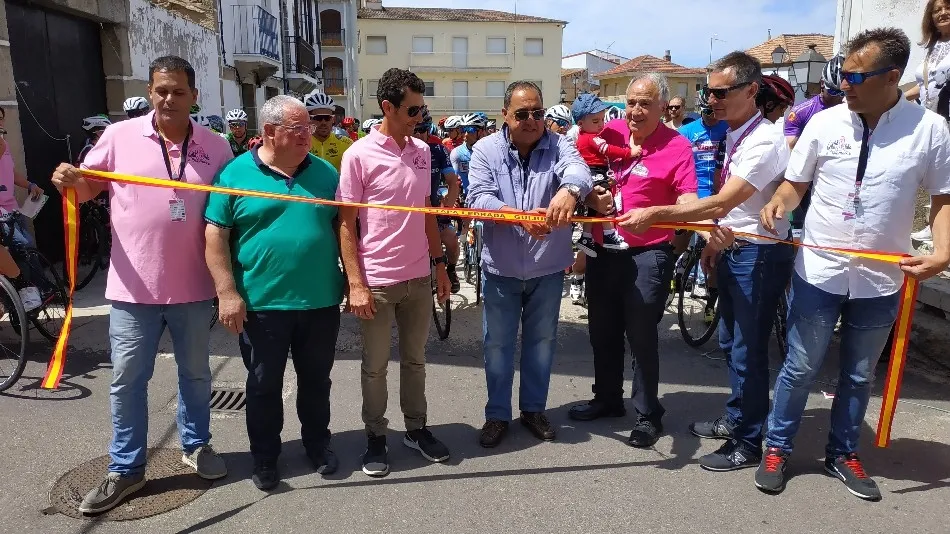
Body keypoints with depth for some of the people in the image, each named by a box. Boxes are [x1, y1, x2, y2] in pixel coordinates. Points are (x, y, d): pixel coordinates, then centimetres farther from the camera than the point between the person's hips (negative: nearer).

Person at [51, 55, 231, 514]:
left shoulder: (215, 147, 2)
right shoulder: (119, 136, -1)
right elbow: (86, 189, 6)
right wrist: (68, 180, -17)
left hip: (194, 287, 1)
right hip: (134, 287, -1)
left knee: (195, 373, 16)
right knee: (126, 379, 8)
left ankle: (196, 445, 35)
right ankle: (125, 469, 23)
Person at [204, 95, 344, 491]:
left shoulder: (325, 173, 5)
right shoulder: (236, 173, -4)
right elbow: (215, 237, -6)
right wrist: (227, 293, -12)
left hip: (320, 301, 3)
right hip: (261, 303, -2)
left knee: (316, 380, 16)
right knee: (264, 384, 12)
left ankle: (318, 443, 36)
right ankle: (264, 456, 29)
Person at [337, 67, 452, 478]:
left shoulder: (421, 151, 6)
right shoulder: (359, 155, -10)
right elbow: (346, 223, -9)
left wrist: (440, 265, 12)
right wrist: (356, 284, -14)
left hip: (418, 277, 5)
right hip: (377, 281, -5)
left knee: (415, 359, 16)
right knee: (375, 366, 10)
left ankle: (416, 428, 32)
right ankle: (375, 436, 26)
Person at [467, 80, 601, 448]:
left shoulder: (558, 145, -4)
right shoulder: (486, 150, -4)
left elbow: (579, 169, -26)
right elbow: (480, 198, -17)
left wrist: (569, 190, -51)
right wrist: (522, 217, -34)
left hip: (548, 267, 1)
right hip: (501, 267, -1)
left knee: (542, 340, 15)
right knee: (497, 344, 10)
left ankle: (534, 409, 34)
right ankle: (497, 414, 27)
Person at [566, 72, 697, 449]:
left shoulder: (677, 147, -10)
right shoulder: (610, 133, 3)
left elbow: (688, 202, -19)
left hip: (648, 254, -5)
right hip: (604, 248, 6)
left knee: (641, 335, 0)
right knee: (602, 329, 17)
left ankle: (647, 414, 18)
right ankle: (607, 398, 37)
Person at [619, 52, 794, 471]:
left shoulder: (764, 141, -22)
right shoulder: (734, 135, 8)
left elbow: (720, 203, -31)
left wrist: (655, 214, -36)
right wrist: (716, 239, 17)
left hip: (759, 255, -10)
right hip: (734, 250, 10)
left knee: (748, 351, 0)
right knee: (729, 342, 20)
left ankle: (747, 444, 16)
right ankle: (734, 419, 38)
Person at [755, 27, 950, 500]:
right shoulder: (825, 123, -5)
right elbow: (795, 183, 4)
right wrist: (778, 202, -19)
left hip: (880, 280, 1)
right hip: (818, 273, -1)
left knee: (859, 375, 17)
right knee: (800, 369, 9)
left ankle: (842, 454, 36)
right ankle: (777, 448, 27)